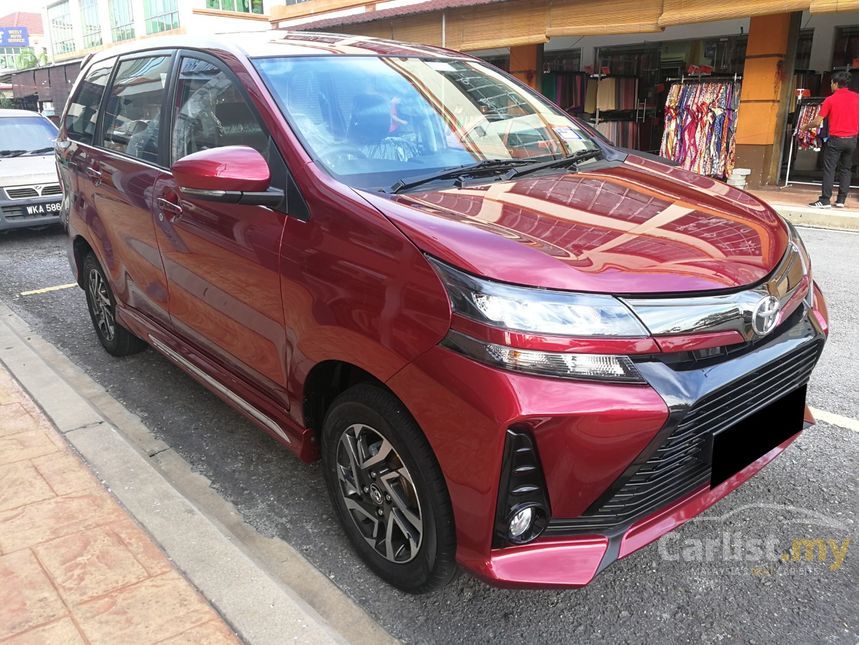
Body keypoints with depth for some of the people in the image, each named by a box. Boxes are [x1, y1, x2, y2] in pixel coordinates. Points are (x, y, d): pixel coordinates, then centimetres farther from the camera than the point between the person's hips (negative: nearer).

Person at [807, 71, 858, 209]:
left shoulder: (830, 99, -6)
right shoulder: (855, 97, 4)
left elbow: (817, 122, -6)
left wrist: (807, 126, 12)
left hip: (836, 139, -4)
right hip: (852, 139, 4)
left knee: (829, 170, -3)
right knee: (845, 170, 11)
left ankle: (825, 200, -7)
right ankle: (841, 200, 11)